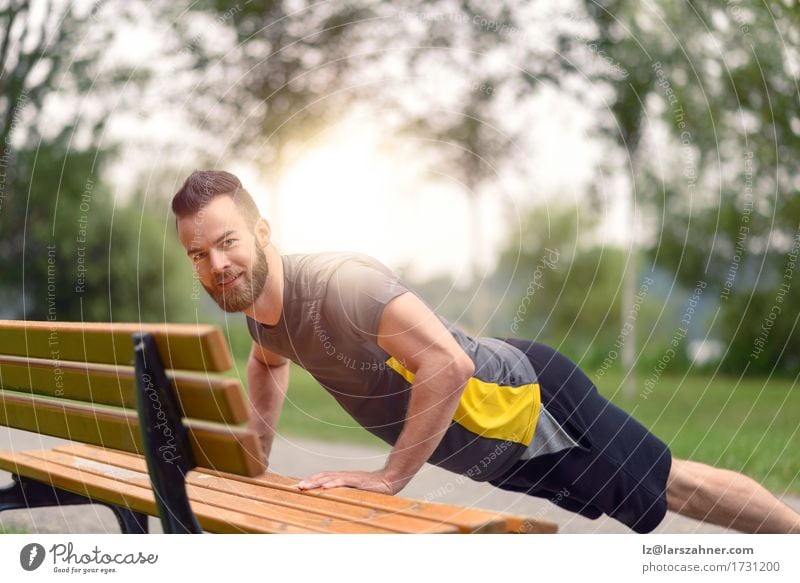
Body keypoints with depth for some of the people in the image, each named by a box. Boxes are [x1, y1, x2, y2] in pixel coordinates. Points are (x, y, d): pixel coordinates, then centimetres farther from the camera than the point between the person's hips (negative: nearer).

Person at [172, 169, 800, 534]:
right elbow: (270, 364, 21)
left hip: (528, 402, -8)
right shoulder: (258, 305, -3)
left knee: (675, 486, 9)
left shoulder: (336, 282, -32)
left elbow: (448, 363, -40)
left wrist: (389, 477, -33)